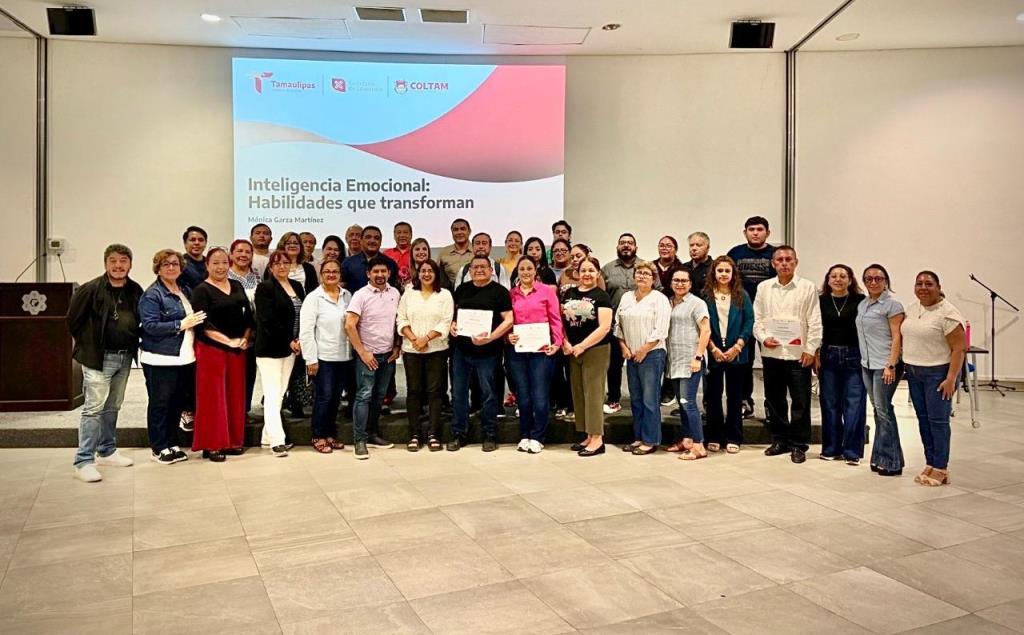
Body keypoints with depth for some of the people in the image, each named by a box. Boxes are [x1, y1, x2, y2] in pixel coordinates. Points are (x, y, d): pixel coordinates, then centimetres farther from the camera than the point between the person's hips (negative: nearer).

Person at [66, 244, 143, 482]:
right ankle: (84, 462, -2)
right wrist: (88, 345, -2)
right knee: (94, 408, -6)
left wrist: (132, 343, 9)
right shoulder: (91, 289, -10)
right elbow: (73, 320, -5)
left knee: (113, 407, 16)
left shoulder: (136, 291, 5)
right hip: (99, 358, -6)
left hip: (125, 357, 6)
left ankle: (107, 451, 29)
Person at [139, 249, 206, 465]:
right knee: (160, 404, 1)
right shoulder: (152, 295, -9)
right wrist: (181, 325, -18)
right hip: (161, 360, -7)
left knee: (177, 402, 13)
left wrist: (194, 323, 11)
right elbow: (150, 325, -18)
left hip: (184, 358, 7)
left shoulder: (185, 291, 15)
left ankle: (172, 444, 23)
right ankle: (159, 448, 11)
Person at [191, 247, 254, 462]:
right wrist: (228, 341, -19)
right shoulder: (201, 291, -5)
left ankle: (233, 441, 19)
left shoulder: (237, 286, 12)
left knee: (235, 395, 9)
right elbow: (204, 324, -14)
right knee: (213, 396, -1)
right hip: (211, 348, -5)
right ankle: (211, 445, 6)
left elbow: (248, 315, 10)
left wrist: (245, 339, -5)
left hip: (238, 349, 6)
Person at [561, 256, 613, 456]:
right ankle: (588, 436, 18)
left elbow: (604, 327, -13)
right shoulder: (569, 293, 11)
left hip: (595, 350, -6)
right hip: (572, 351, 6)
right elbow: (561, 320, 12)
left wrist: (582, 346, -16)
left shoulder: (602, 296, -5)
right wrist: (565, 343, -4)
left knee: (593, 393, -4)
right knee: (578, 393, 9)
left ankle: (597, 439, 1)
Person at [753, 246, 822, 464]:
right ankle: (780, 440, 25)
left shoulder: (807, 287, -1)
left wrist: (810, 349, -10)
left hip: (798, 353, -3)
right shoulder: (763, 287, 9)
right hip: (771, 353, 3)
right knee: (774, 399, 11)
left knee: (800, 402, 1)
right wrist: (764, 338, -6)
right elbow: (757, 319, 10)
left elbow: (815, 322, -3)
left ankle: (798, 445, 12)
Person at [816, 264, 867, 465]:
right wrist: (815, 355, 1)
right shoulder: (821, 301, 5)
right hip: (828, 356, 2)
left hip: (854, 356, -2)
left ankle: (852, 451, 6)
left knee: (854, 404, -2)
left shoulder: (860, 300, -2)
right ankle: (831, 448, 19)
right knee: (830, 403, 8)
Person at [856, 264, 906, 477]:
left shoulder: (892, 304, -7)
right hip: (867, 364, 7)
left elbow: (897, 337, -12)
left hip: (885, 365, -7)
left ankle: (891, 461, 1)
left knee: (883, 409, -7)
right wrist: (863, 360, 13)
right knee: (877, 410, 10)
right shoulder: (862, 304, 14)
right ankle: (880, 457, 16)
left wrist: (891, 365, -18)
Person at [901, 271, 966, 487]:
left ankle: (940, 469, 4)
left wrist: (951, 379, -19)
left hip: (938, 373, -7)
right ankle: (930, 465, 19)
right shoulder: (912, 308, 9)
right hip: (914, 372, 7)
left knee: (938, 420, -4)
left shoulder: (948, 313, -13)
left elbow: (959, 348, -15)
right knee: (923, 419, 10)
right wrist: (906, 366, 12)